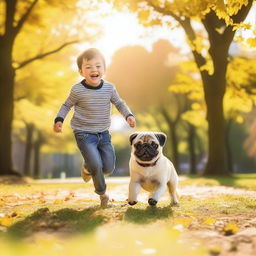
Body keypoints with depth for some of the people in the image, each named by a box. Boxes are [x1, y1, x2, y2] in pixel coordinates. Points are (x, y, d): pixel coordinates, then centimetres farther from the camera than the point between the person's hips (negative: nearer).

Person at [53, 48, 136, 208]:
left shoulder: (109, 88, -5)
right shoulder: (77, 90, -14)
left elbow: (119, 103, 10)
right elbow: (67, 105, 3)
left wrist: (129, 115, -5)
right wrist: (59, 120, -11)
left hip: (103, 134, 4)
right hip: (84, 134, -4)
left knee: (109, 168, 6)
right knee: (96, 165, -17)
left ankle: (88, 169, 39)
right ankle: (101, 192, 11)